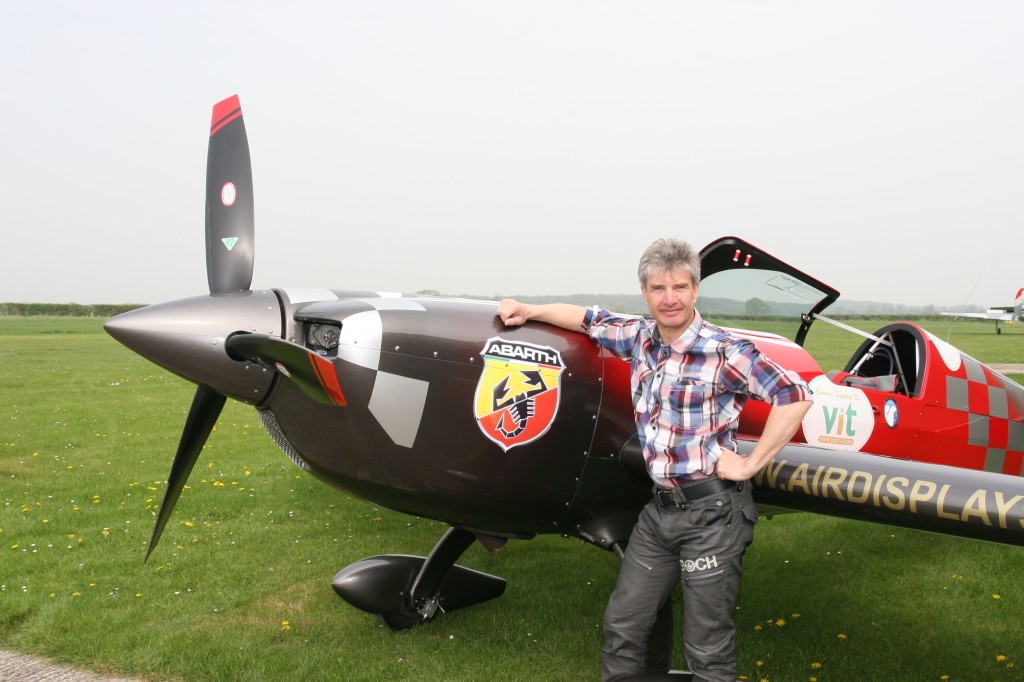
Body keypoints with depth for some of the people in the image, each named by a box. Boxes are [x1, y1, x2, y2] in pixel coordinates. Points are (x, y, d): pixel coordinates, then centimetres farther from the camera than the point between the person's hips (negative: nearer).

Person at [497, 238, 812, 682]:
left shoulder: (725, 352, -14)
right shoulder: (639, 337, 5)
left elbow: (795, 396, -16)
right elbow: (590, 319, 21)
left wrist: (750, 465, -15)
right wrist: (528, 311, 16)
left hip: (713, 511, -6)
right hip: (660, 507, 6)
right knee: (623, 627, 16)